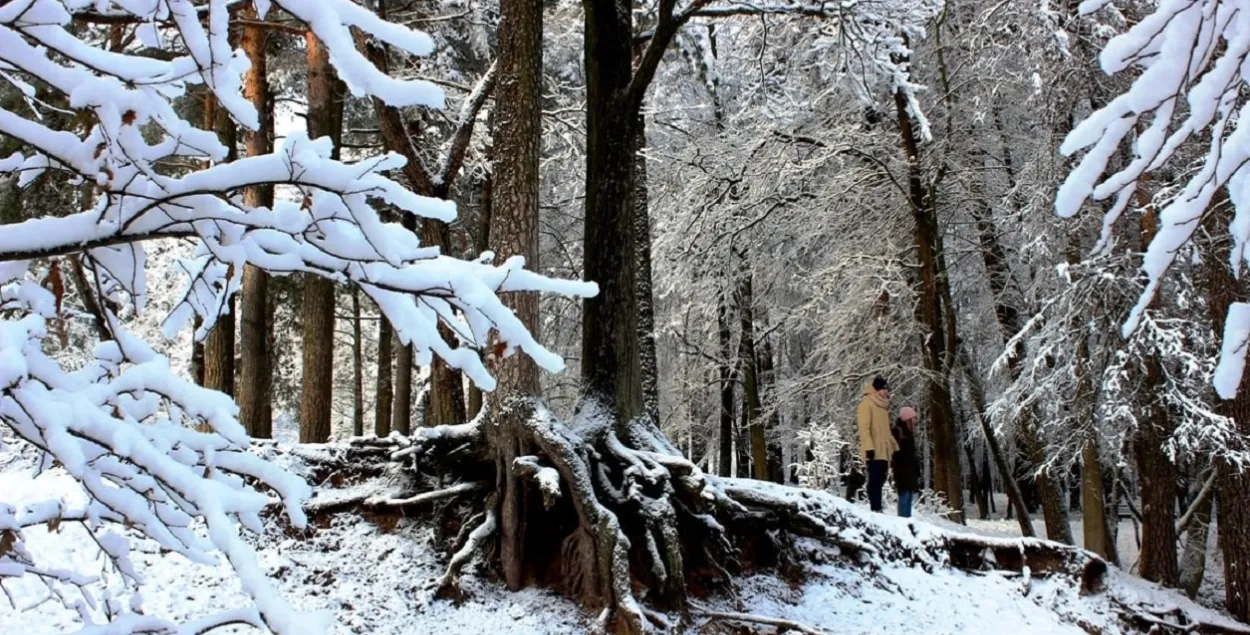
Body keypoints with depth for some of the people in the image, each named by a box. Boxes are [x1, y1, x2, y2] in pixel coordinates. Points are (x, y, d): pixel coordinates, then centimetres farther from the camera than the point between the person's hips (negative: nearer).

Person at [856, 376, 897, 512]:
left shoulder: (882, 405, 21)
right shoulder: (867, 403, -5)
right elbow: (864, 428, -13)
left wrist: (894, 447, 20)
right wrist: (868, 447, -22)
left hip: (883, 450, 8)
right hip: (874, 451, -8)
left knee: (879, 480, 7)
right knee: (875, 480, -9)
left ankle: (877, 509, 9)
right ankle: (875, 509, -10)